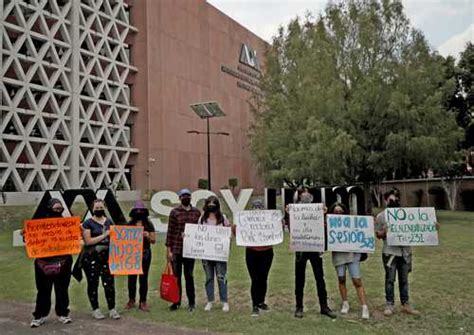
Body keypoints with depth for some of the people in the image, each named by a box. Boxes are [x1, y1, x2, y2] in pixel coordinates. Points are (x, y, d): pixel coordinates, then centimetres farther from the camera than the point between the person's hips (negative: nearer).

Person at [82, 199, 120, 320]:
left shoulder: (109, 222, 13)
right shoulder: (88, 223, -1)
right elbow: (88, 241, -10)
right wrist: (104, 235, -13)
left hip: (107, 256, 3)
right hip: (91, 258, -3)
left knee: (109, 282, 0)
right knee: (93, 283, 5)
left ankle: (112, 309, 8)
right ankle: (95, 310, 17)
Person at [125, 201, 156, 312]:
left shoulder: (149, 224, 3)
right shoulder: (129, 224, 3)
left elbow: (153, 241, 3)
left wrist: (148, 236, -15)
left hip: (145, 253, 0)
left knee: (144, 278, 4)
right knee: (131, 277, 5)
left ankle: (143, 302, 13)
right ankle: (131, 300, 22)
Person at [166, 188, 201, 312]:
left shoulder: (197, 212, 6)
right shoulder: (174, 212, 0)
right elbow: (170, 231, -2)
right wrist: (168, 249, -5)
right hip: (176, 249, -1)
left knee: (189, 276, 8)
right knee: (176, 276, 7)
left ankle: (191, 302, 18)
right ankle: (177, 302, 19)